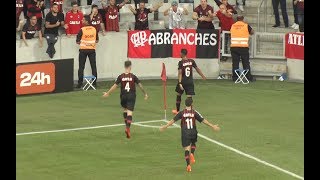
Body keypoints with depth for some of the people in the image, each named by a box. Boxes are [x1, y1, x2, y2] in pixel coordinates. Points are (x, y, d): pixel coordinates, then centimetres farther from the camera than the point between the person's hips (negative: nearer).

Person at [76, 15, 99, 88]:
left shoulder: (82, 30, -14)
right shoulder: (94, 29, -1)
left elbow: (78, 41, -11)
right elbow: (97, 40, 7)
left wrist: (81, 42, 8)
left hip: (83, 50, -3)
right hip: (92, 49, 3)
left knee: (81, 67, 4)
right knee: (93, 66, 9)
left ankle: (80, 83, 3)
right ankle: (94, 83, 11)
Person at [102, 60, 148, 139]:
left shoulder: (121, 76, -4)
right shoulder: (133, 76, -6)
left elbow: (115, 86, -4)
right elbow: (140, 85, -2)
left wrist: (107, 93, 6)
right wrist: (145, 93, 11)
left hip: (123, 96, 2)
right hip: (131, 96, -2)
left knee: (125, 109, 25)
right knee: (129, 112, -6)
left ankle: (127, 126, 25)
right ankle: (128, 127, -21)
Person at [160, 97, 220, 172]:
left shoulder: (182, 113, -4)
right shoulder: (194, 112, -5)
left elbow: (173, 120, -1)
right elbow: (203, 120, -5)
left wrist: (165, 127, 10)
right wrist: (212, 126, 1)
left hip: (185, 133, 0)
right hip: (193, 132, 0)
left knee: (187, 149, 2)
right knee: (193, 144, 27)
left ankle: (188, 165, -8)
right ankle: (192, 154, -2)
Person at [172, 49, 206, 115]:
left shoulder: (181, 62, -11)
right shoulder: (191, 61, 1)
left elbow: (180, 73, -18)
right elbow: (197, 69, 9)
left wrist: (180, 83, -23)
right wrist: (203, 76, 22)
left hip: (183, 80, -2)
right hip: (190, 81, 2)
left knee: (178, 95, 18)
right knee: (189, 97, -1)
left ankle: (177, 110, 30)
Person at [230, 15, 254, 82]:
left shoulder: (232, 26, 8)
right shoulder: (246, 26, 2)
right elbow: (252, 32, 17)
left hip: (233, 47, 2)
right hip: (244, 47, -2)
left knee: (235, 63, 4)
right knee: (246, 63, 5)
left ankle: (235, 77, 2)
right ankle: (249, 77, 7)